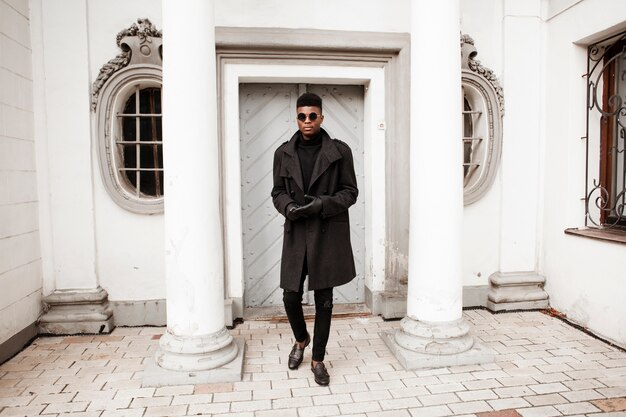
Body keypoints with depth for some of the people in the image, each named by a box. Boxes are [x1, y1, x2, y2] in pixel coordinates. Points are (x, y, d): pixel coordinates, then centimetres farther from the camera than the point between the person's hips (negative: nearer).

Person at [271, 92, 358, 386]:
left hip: (328, 235, -1)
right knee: (291, 297, 5)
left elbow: (351, 191, 0)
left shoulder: (340, 151, -1)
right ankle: (301, 339, 38)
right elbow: (277, 191, 11)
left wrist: (322, 203, -17)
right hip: (296, 235, 2)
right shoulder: (283, 153, 5)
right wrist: (288, 206, -12)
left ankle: (318, 359, 26)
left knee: (324, 301, 7)